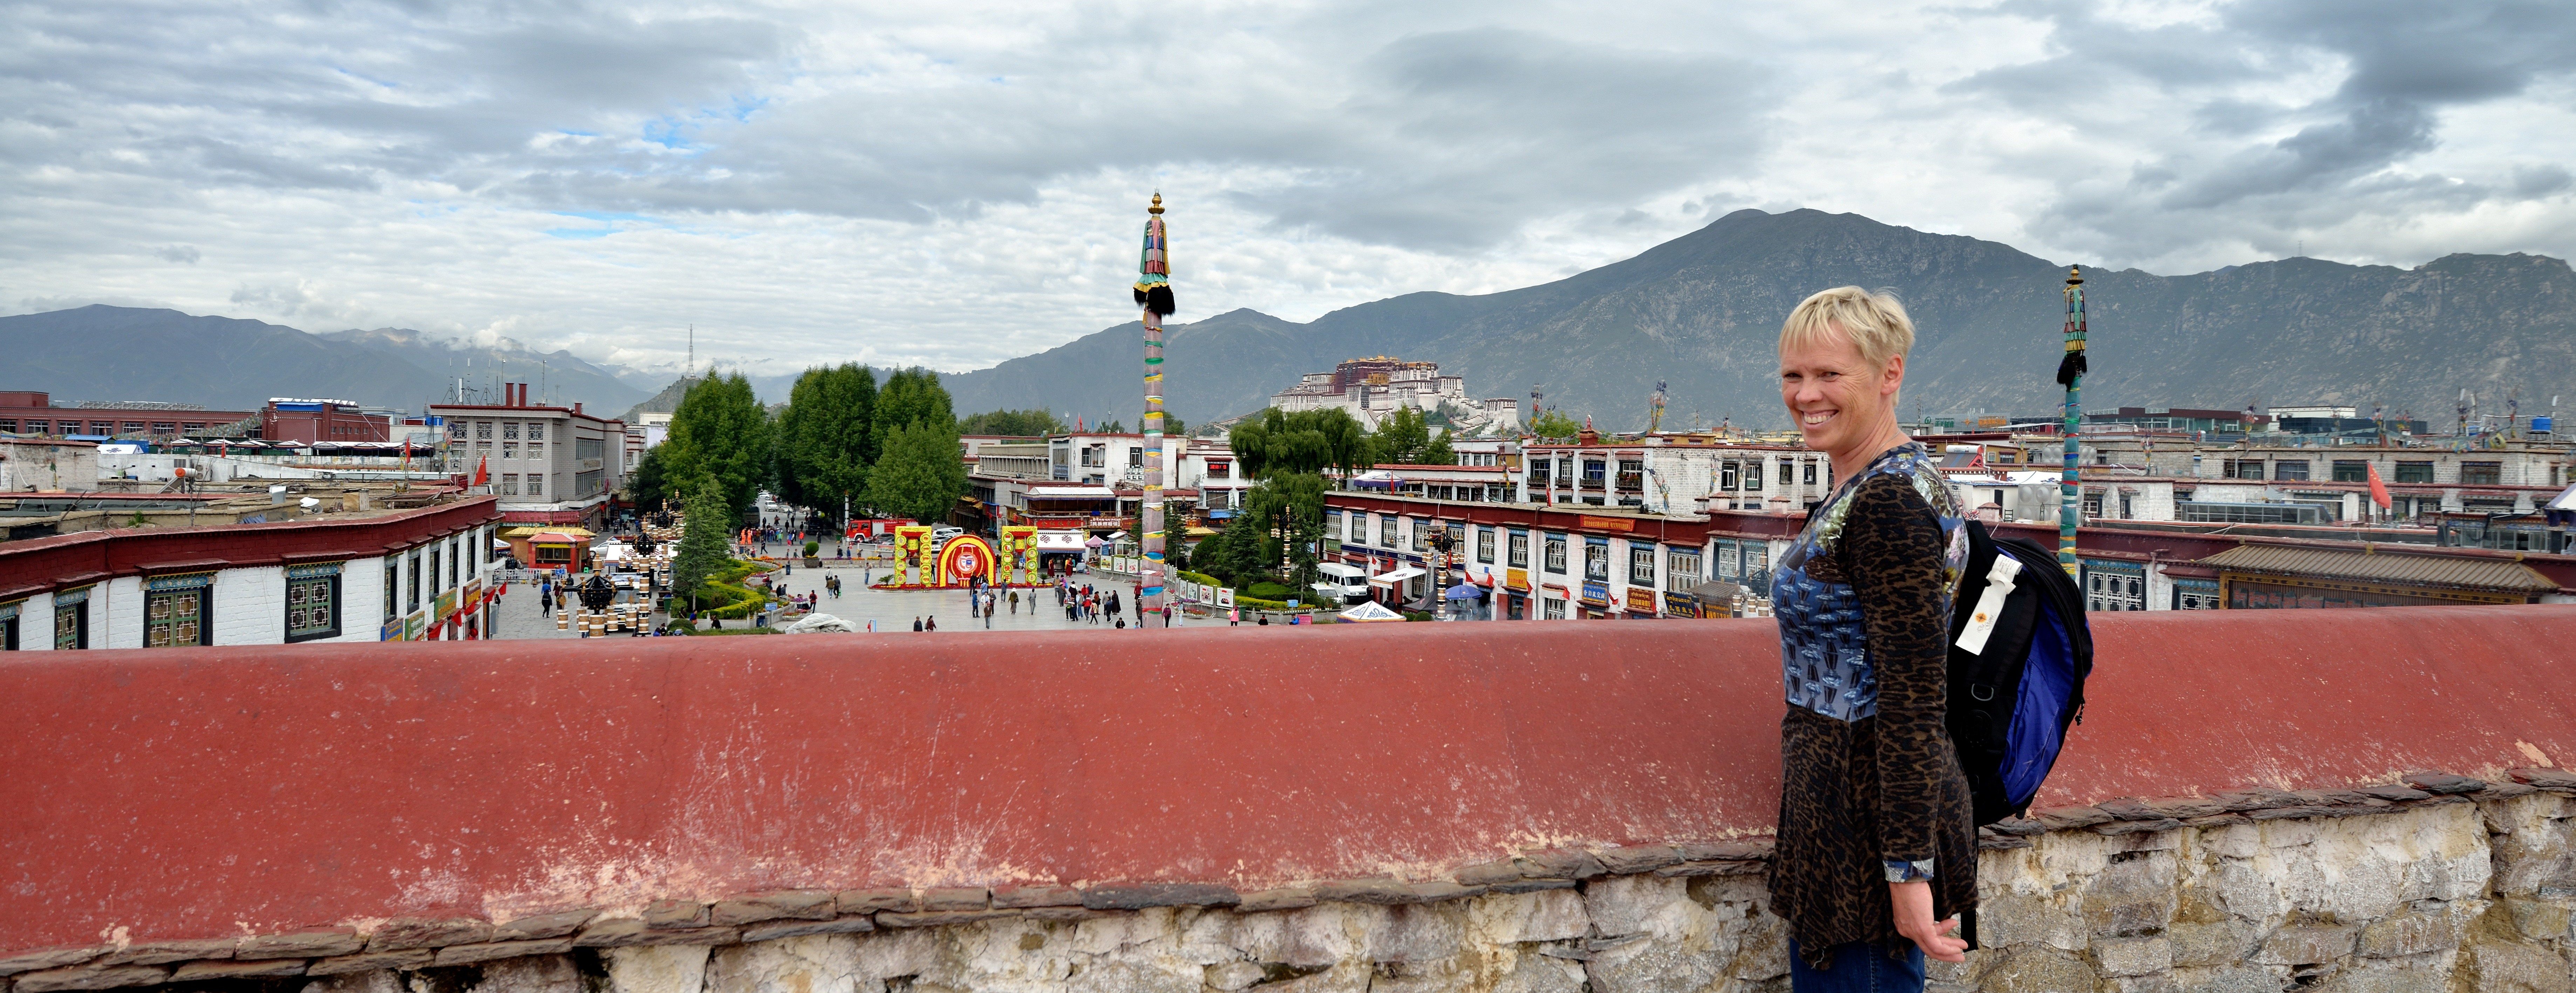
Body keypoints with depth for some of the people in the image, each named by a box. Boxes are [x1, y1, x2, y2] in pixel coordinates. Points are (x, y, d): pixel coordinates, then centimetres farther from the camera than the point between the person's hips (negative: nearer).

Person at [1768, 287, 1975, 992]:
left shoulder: (1890, 502, -21)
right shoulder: (1864, 487, 9)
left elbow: (1912, 703, -23)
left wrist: (1908, 870, -22)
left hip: (1876, 811, -10)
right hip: (1836, 795, 10)